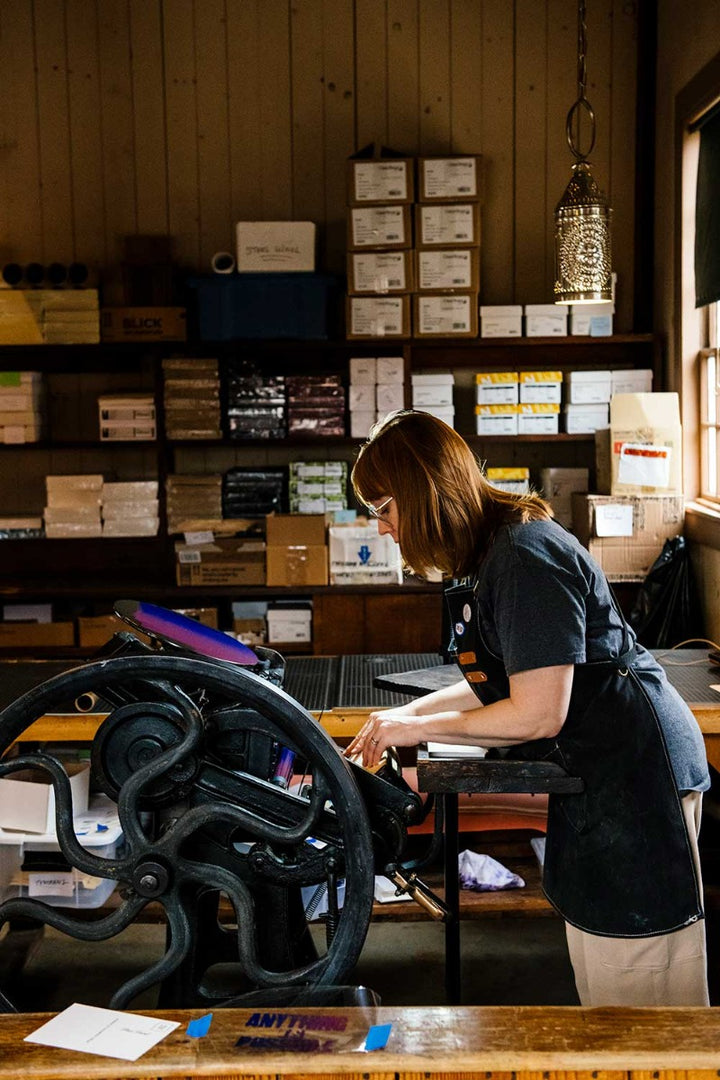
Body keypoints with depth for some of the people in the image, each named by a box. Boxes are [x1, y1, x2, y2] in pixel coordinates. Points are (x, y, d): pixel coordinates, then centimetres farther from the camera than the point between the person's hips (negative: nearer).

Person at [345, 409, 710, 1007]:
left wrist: (421, 728, -11)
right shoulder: (490, 553, 9)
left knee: (636, 990, 1)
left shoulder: (527, 558, -22)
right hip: (594, 773, 10)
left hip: (635, 773, -10)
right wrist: (402, 716, 10)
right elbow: (498, 683, 17)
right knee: (599, 978, 19)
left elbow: (538, 713, -23)